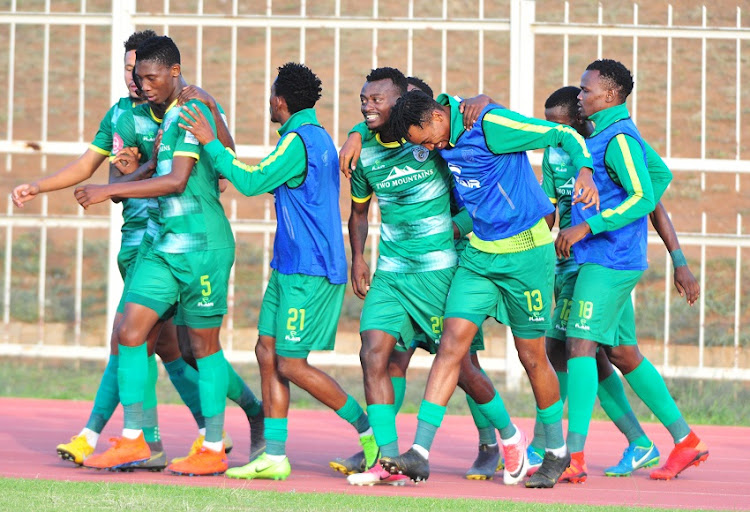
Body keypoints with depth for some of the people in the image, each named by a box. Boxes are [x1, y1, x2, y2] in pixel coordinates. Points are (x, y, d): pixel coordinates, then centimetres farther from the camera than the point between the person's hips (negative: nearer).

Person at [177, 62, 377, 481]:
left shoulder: (300, 141, -17)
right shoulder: (316, 136, 15)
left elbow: (252, 182, -22)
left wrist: (211, 143, -16)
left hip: (310, 272, -10)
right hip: (292, 268, 10)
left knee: (291, 364, -7)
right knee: (268, 351, 7)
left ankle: (370, 431, 2)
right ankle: (275, 457, 7)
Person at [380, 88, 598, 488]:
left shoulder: (492, 125, -20)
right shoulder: (444, 133, 1)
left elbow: (565, 135, -17)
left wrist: (585, 172, -34)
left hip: (526, 251, -6)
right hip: (479, 252, 6)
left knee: (532, 358, 5)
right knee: (451, 343, -7)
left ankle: (557, 453, 25)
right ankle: (420, 453, -11)